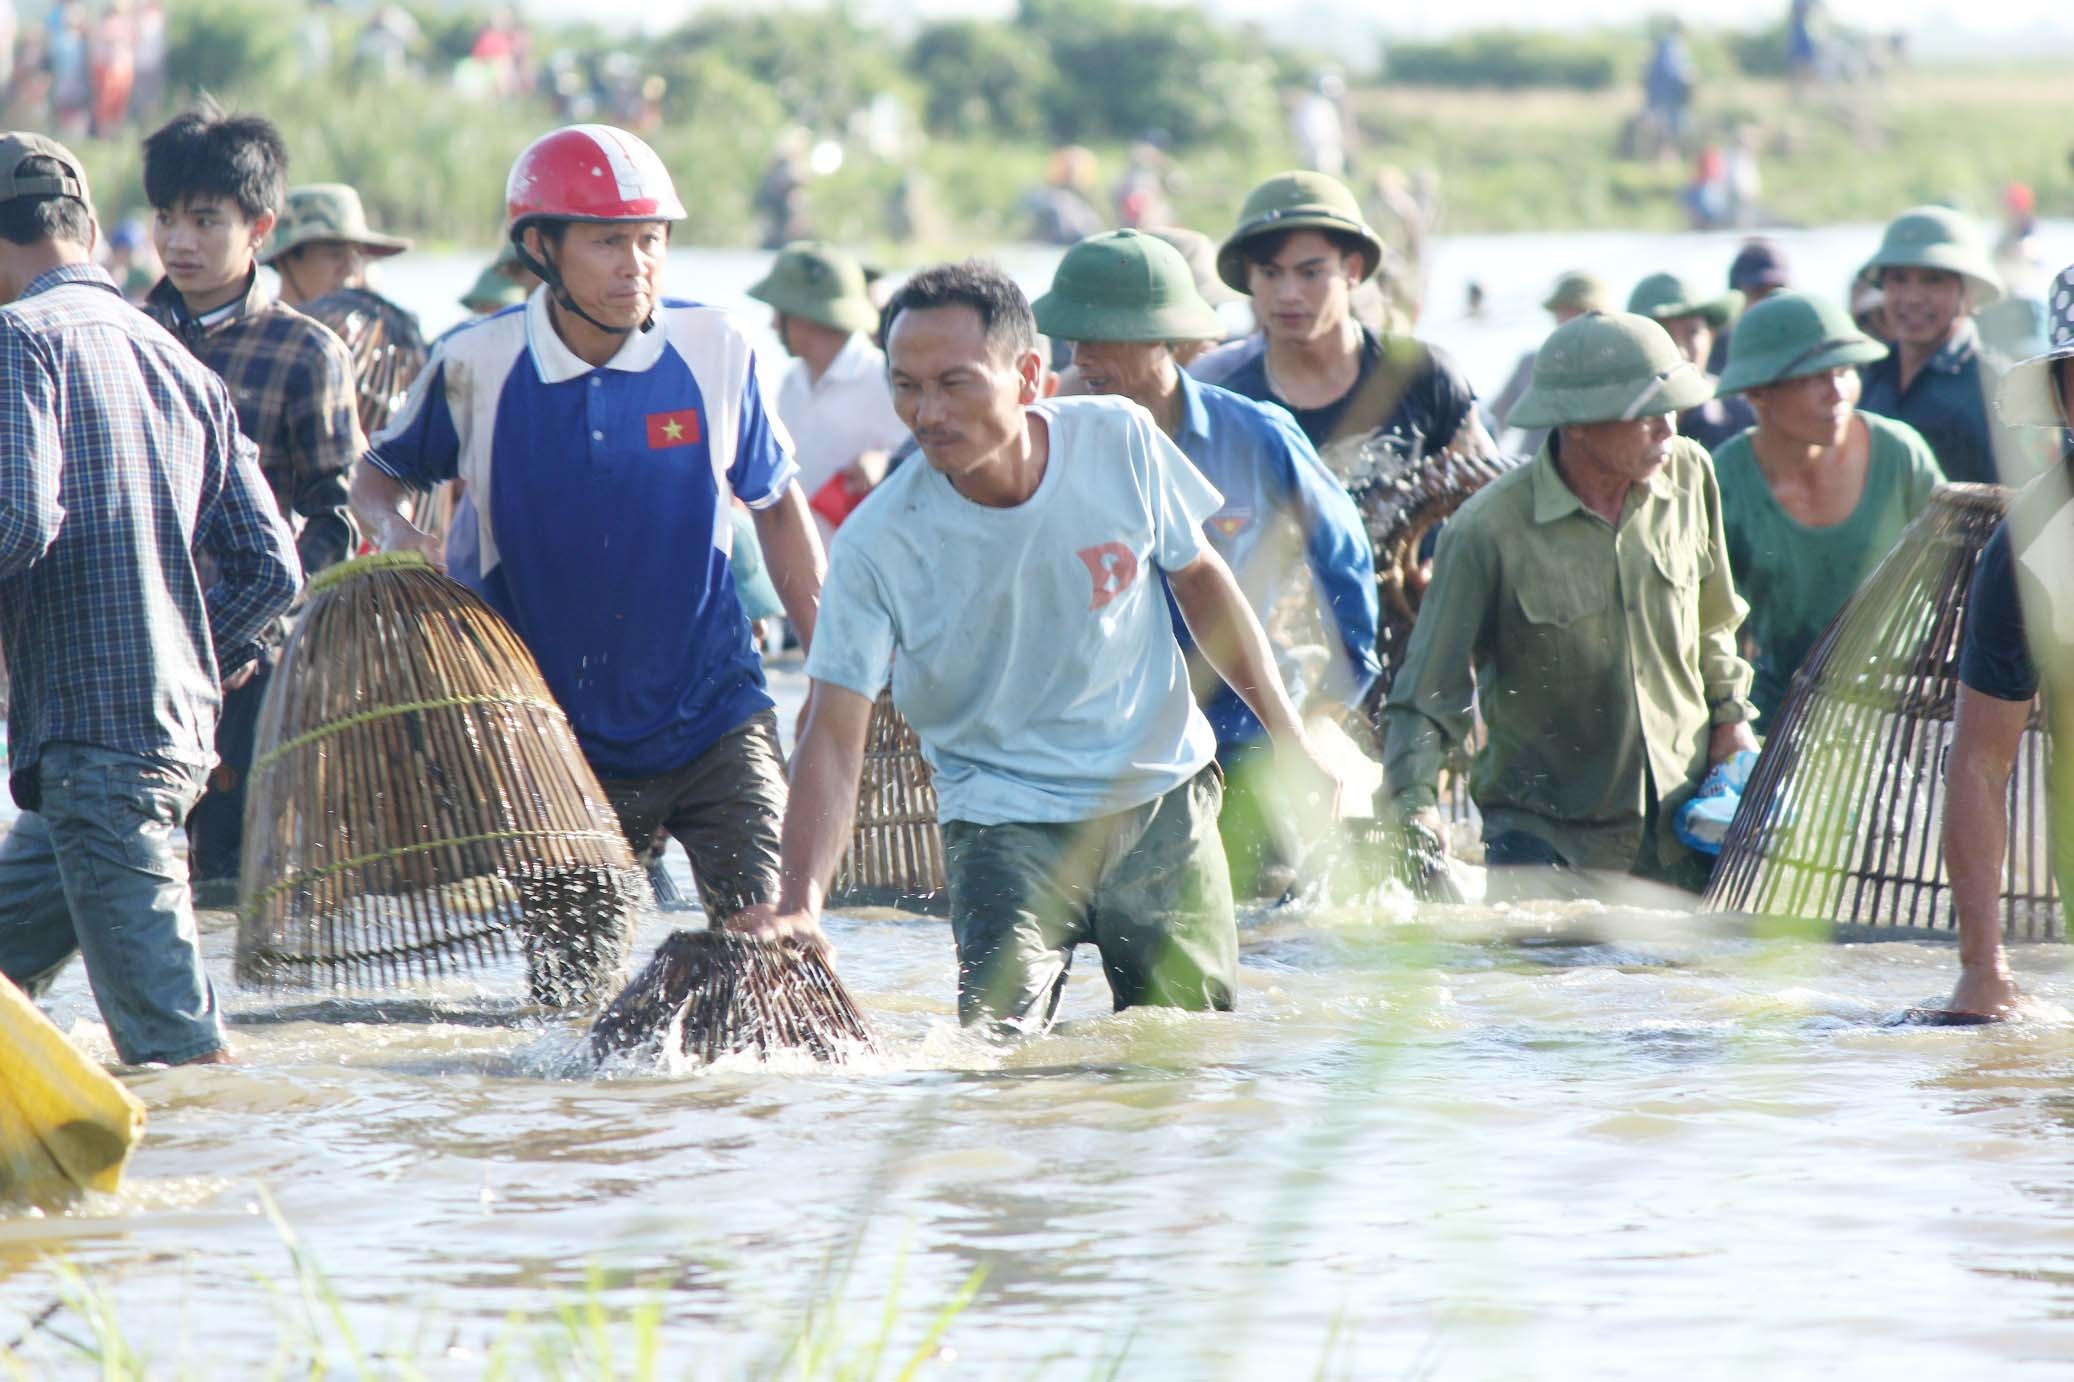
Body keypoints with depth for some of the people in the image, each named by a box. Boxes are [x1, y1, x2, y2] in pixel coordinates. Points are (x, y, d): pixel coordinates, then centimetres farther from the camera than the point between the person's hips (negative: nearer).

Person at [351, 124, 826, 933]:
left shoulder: (713, 351, -6)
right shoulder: (474, 369, -8)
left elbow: (777, 504, 9)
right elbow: (379, 476, 10)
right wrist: (396, 532, -13)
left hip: (713, 722, -1)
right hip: (560, 741, 1)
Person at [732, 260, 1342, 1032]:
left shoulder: (1119, 443, -13)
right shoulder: (876, 546, -20)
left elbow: (1197, 576, 6)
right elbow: (833, 737, -20)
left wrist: (1287, 734, 9)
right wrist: (800, 901, -34)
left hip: (1162, 794, 3)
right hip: (1005, 817, -3)